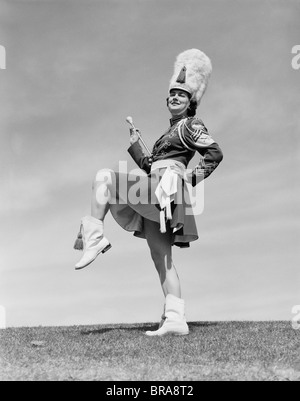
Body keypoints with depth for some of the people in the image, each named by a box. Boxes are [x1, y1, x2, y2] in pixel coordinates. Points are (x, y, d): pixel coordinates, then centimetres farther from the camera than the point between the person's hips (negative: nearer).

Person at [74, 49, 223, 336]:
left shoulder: (191, 125, 4)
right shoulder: (172, 130, 30)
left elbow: (215, 153, -9)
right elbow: (147, 163, 30)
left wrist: (194, 177, -9)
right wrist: (134, 139, 25)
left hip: (166, 186, -9)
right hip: (153, 197, 9)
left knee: (103, 177, -18)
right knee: (161, 258, 2)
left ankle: (94, 237, -22)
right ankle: (175, 320, -1)